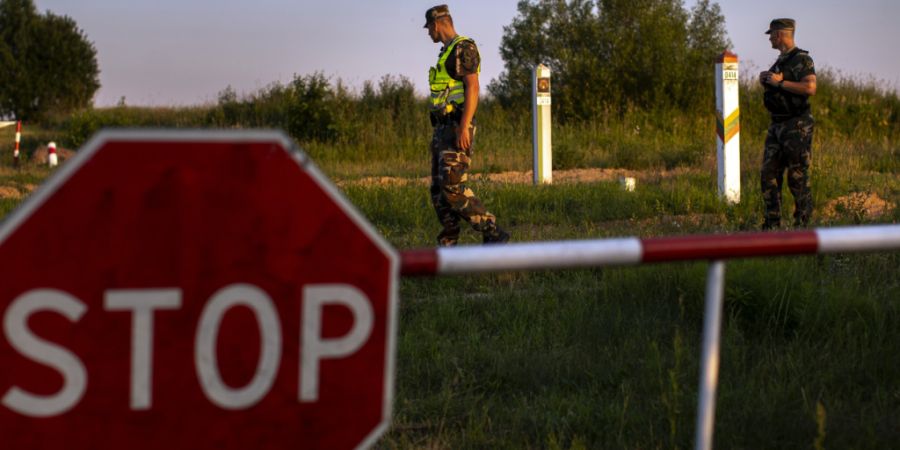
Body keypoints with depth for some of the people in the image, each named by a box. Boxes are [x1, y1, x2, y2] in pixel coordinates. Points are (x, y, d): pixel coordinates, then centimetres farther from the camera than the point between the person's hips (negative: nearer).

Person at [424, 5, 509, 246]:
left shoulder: (464, 48, -11)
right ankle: (447, 246, 5)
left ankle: (493, 234, -16)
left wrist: (463, 128, -27)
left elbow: (473, 88, -20)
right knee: (439, 190, 5)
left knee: (452, 188, -19)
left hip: (457, 129, -10)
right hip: (443, 131, 10)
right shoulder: (448, 54, 21)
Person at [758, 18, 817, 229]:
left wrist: (780, 82, -20)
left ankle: (802, 224, 0)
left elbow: (810, 88, -24)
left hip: (796, 126, -9)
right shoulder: (780, 61, 18)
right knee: (768, 174, 6)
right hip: (777, 126, 9)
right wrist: (765, 81, 8)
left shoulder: (802, 59, -10)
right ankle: (772, 224, 11)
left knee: (798, 177, -6)